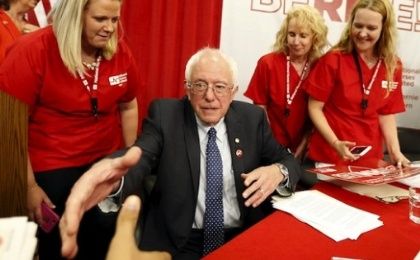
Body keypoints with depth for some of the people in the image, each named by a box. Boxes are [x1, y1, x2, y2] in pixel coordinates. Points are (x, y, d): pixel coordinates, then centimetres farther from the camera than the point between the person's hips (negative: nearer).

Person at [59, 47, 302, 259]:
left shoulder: (253, 118, 3)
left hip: (245, 238, 2)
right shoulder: (165, 114, -4)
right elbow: (141, 158, -19)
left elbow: (288, 160, 7)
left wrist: (278, 171, -18)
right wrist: (115, 178, -43)